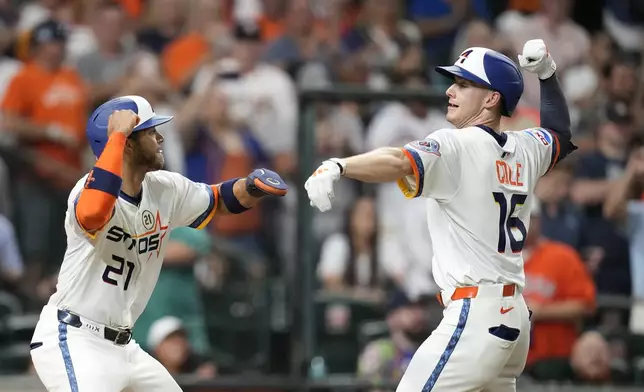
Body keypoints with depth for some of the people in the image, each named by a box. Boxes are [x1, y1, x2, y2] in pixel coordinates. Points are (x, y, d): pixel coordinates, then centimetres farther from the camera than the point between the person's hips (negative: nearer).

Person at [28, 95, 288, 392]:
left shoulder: (164, 190, 4)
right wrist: (117, 134, -37)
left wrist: (254, 186, -4)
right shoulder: (93, 189, -21)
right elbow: (93, 213, -45)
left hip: (121, 345, 9)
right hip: (72, 342, -9)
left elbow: (221, 201, 19)